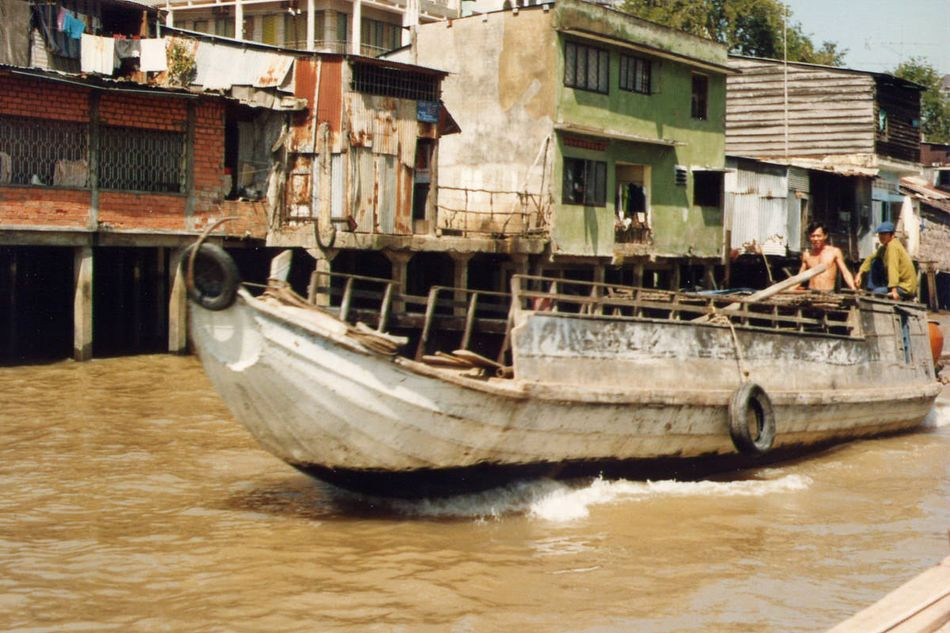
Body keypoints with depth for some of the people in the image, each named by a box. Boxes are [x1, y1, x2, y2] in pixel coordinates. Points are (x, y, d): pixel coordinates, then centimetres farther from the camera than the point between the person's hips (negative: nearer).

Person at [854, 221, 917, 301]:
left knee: (876, 294, -21)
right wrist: (860, 274, 3)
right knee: (875, 262, 9)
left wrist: (894, 290, -40)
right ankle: (871, 290, 7)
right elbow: (871, 259, 15)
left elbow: (893, 268, -31)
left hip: (906, 289, -10)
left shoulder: (893, 246, -20)